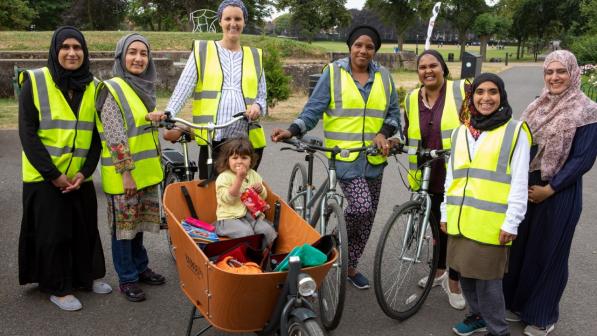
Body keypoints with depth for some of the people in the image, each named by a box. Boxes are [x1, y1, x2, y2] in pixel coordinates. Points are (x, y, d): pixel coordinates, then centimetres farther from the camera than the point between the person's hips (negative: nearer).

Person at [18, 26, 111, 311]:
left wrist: (85, 171, -8)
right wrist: (52, 174, -15)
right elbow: (27, 133, -10)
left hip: (80, 176, 3)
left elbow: (97, 134, 3)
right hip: (44, 177, -3)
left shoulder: (93, 87, 3)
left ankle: (88, 275, 32)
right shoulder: (35, 82, -8)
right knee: (52, 232, 4)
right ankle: (58, 287, 20)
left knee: (85, 228, 12)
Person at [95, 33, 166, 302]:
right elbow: (115, 136, -18)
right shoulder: (113, 89, -13)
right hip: (123, 174, -7)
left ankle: (140, 267, 32)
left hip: (147, 171, 7)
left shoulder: (144, 88, 11)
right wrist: (126, 173, -20)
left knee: (138, 222, 18)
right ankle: (127, 279, 17)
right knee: (123, 226, 4)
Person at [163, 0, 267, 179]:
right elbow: (183, 88, 0)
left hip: (248, 140, 2)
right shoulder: (202, 50, 10)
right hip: (213, 139, -2)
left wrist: (258, 106, -6)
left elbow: (262, 96, 18)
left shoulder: (254, 56, 17)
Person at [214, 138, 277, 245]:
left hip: (252, 214, 5)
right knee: (246, 233, -31)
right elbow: (228, 198, -19)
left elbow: (263, 197, 18)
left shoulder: (254, 175, 12)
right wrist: (239, 178, -24)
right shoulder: (223, 177, -6)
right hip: (230, 217, -5)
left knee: (267, 230, -19)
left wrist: (261, 190, -7)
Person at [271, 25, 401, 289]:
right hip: (344, 155, -4)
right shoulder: (334, 72, -1)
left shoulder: (383, 76, 9)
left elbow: (393, 114, 13)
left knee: (367, 217, 10)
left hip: (374, 158, 5)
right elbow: (314, 109, -4)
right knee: (361, 207, -21)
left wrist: (384, 133, -7)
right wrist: (292, 131, -19)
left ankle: (350, 266, 29)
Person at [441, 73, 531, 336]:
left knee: (487, 278, -1)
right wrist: (445, 213, 14)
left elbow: (519, 183, -6)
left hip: (490, 222, -5)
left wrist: (511, 223, -11)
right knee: (465, 272, 14)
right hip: (460, 220, 5)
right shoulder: (460, 133, 13)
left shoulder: (514, 131, -2)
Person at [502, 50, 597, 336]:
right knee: (519, 247, 12)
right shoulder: (536, 107, 7)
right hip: (525, 189, 5)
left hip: (559, 194, -5)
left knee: (548, 253, 6)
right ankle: (518, 303, 32)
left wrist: (550, 189, -15)